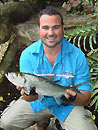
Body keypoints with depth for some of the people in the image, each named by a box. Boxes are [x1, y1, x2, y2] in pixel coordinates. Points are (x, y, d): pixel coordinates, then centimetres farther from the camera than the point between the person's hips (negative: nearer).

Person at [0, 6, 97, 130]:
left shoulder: (77, 56, -20)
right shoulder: (27, 55, -16)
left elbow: (86, 98, -17)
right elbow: (28, 98, -15)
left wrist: (73, 99, -41)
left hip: (67, 105, -1)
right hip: (38, 100, 2)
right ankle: (42, 120, 18)